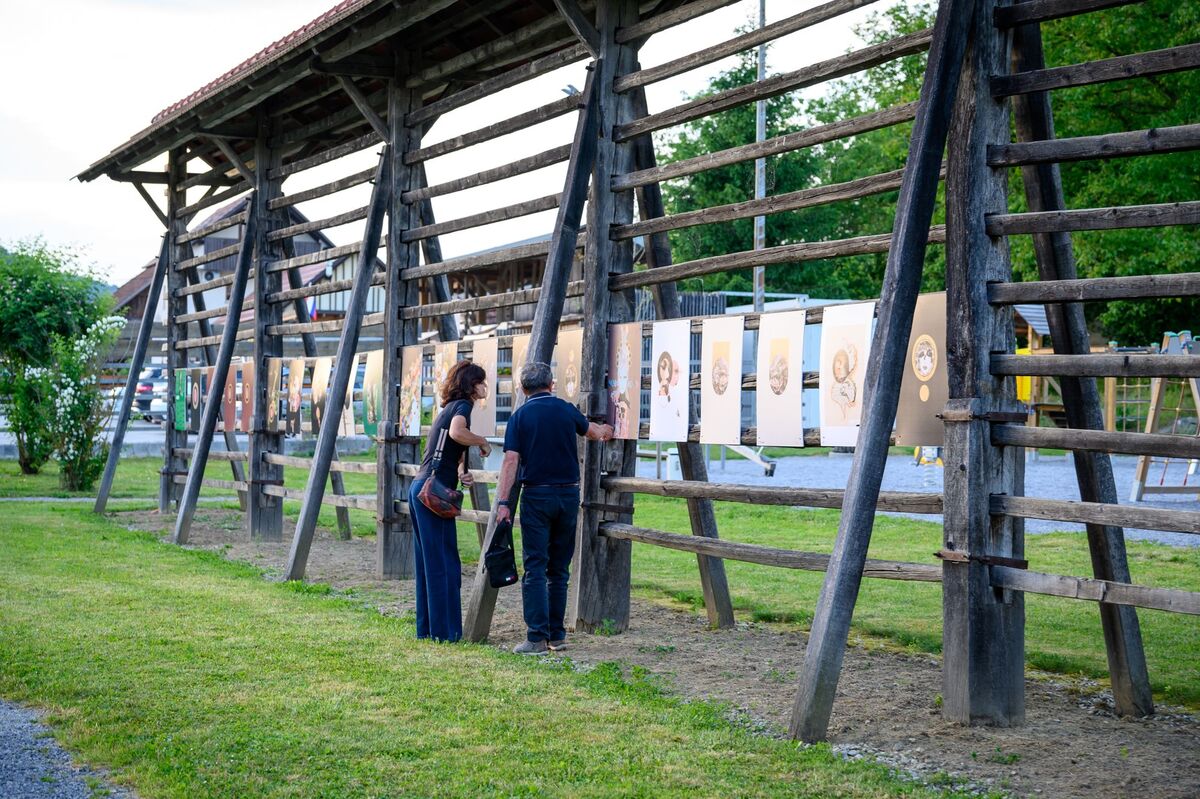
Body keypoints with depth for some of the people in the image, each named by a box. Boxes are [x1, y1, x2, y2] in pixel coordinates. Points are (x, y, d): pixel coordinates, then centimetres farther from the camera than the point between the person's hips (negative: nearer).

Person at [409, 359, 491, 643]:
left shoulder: (450, 408, 21)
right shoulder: (462, 405, -8)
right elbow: (456, 432, -30)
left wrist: (461, 472, 0)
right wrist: (482, 441, -13)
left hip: (420, 489, 9)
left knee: (428, 563, 13)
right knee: (445, 563, -4)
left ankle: (427, 628, 18)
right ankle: (445, 631, -1)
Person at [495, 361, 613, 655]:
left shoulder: (520, 416, -3)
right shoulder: (566, 410, 5)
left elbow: (511, 460, -11)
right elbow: (594, 432, 25)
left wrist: (503, 502, -11)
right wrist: (606, 430, 48)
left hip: (536, 496, -3)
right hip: (568, 495, 3)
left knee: (535, 568, -2)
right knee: (559, 569, 12)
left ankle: (537, 638, -9)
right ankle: (556, 635, 16)